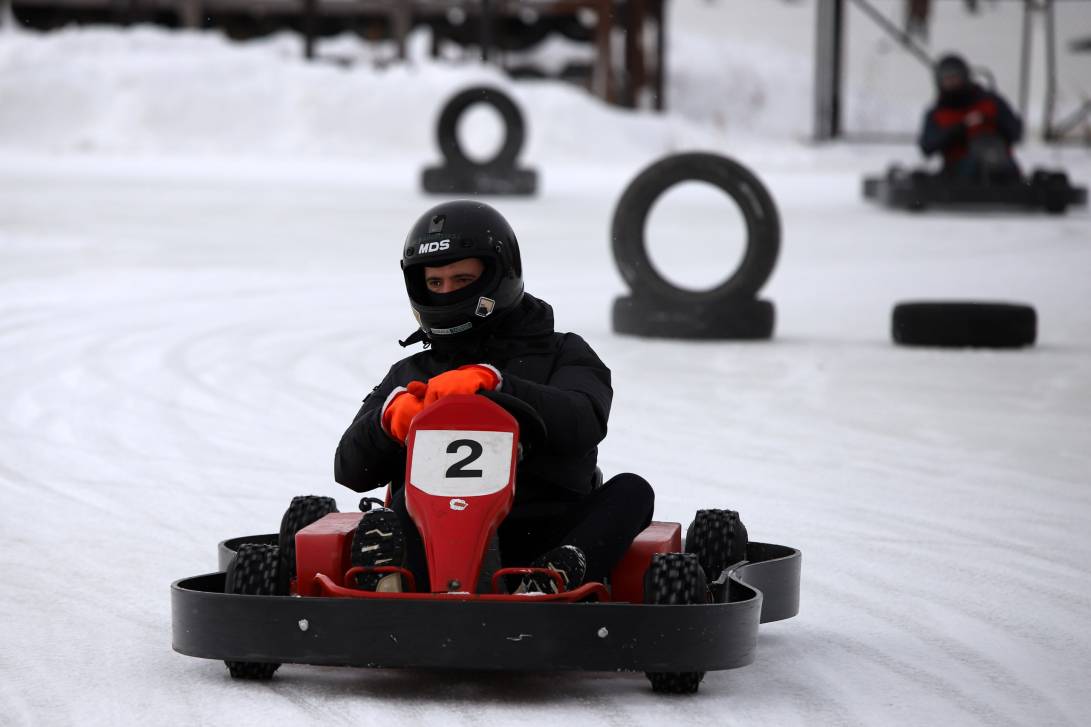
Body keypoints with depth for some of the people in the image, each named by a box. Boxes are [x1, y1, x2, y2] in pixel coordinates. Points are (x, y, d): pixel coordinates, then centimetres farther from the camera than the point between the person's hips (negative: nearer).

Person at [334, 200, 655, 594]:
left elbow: (584, 422, -9)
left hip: (545, 539, -1)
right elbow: (350, 470, 10)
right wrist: (391, 415, -12)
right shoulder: (409, 376, 23)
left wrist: (494, 383, -24)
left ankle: (554, 580, -55)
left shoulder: (563, 355, 14)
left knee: (630, 491, -28)